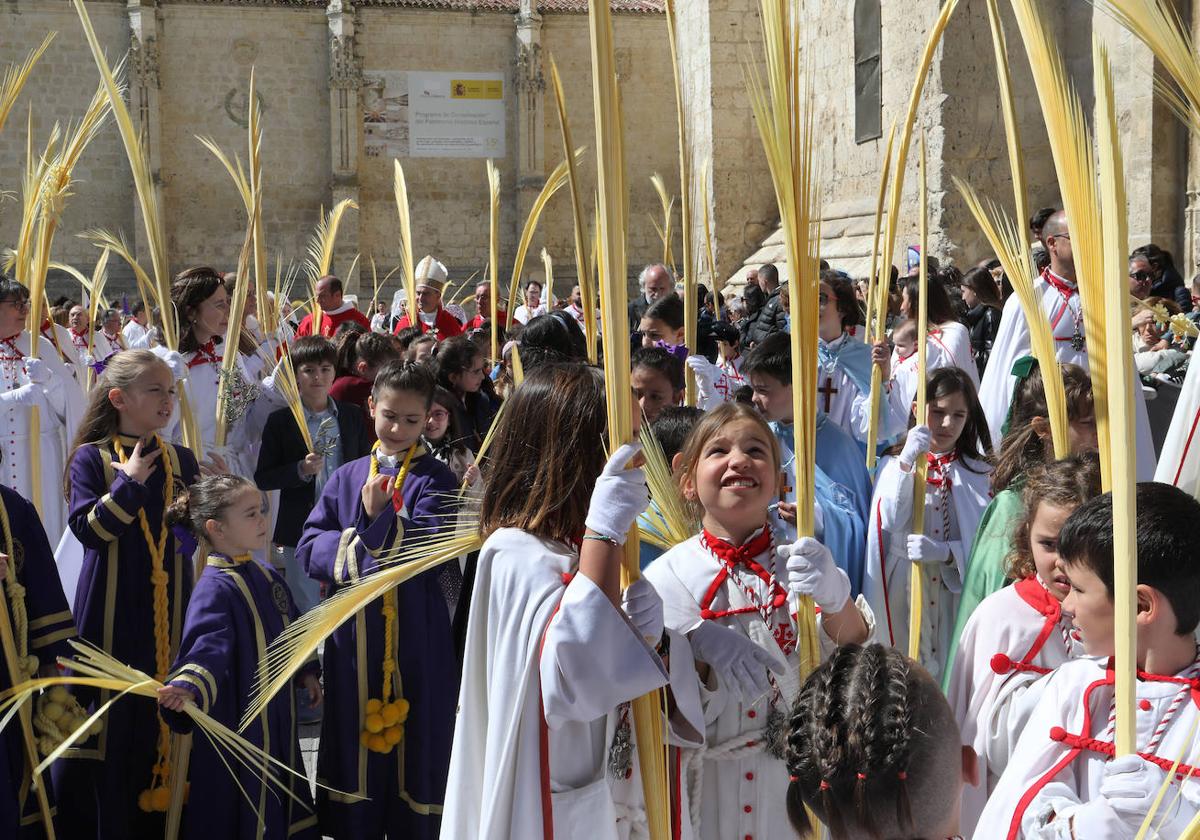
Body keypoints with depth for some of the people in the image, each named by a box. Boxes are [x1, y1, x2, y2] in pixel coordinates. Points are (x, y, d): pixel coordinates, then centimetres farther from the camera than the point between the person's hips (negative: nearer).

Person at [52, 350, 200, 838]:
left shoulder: (181, 460, 8)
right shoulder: (92, 457, -4)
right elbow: (87, 529, -14)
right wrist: (129, 482, -17)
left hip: (170, 609, 4)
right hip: (113, 612, -4)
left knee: (165, 716, 8)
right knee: (111, 720, 1)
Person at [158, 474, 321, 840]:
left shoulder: (267, 577, 7)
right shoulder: (215, 590, -22)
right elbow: (207, 645, -35)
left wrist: (307, 672, 20)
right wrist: (188, 686, -52)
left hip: (277, 719, 9)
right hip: (237, 723, -9)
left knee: (284, 808, 20)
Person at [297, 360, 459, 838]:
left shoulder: (434, 478, -1)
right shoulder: (347, 477, 9)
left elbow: (430, 549, -13)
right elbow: (308, 547, 4)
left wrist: (380, 519, -24)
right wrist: (357, 545, -11)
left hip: (415, 635, -3)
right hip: (353, 635, 3)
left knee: (414, 740, 2)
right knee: (355, 735, 9)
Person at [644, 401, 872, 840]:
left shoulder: (799, 565, -2)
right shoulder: (667, 575, -7)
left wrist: (835, 598, -32)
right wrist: (701, 644, -28)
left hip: (791, 783, 2)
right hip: (704, 783, -1)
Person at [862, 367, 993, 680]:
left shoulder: (977, 472, 7)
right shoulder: (894, 464, 5)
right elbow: (888, 522, -12)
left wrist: (946, 551, -17)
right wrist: (906, 462, -21)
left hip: (955, 594, 1)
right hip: (902, 592, -1)